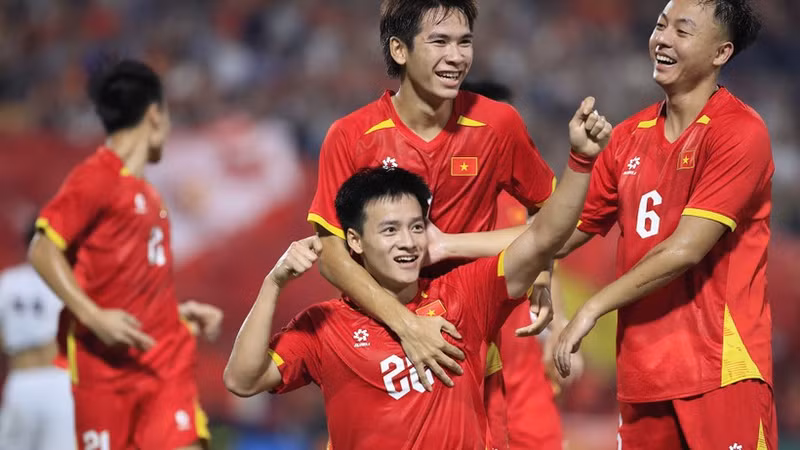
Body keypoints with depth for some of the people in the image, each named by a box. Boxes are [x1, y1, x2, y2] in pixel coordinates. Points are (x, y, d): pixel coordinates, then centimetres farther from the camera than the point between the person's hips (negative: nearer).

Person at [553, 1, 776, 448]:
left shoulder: (740, 132, -9)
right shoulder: (630, 136, 12)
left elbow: (685, 249, -15)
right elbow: (568, 229, 16)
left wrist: (594, 307, -10)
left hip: (721, 373, -6)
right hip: (642, 373, 6)